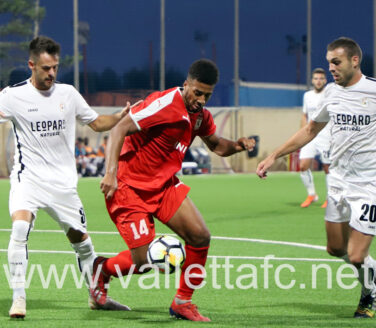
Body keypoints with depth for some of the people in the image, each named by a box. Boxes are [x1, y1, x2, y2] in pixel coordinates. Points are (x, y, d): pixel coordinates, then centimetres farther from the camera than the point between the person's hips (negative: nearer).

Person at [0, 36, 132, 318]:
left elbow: (96, 122, 15)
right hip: (29, 177, -3)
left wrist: (122, 117, -2)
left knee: (80, 238, 11)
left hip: (63, 182, 4)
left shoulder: (67, 94, 6)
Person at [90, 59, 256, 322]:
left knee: (201, 236, -6)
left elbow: (216, 145, 22)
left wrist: (237, 145, -1)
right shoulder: (165, 104, -22)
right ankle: (101, 269, 22)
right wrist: (111, 173, -32)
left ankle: (183, 302, 10)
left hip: (165, 185, 8)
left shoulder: (200, 115, 4)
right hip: (130, 187, -8)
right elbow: (119, 130, -23)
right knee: (143, 262, -10)